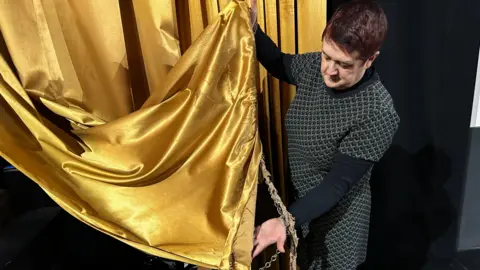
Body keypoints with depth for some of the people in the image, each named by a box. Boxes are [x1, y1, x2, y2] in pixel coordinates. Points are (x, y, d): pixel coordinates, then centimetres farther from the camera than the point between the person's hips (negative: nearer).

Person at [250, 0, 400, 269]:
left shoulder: (378, 114, -30)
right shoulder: (314, 67, -12)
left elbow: (338, 183, -27)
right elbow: (277, 62, 8)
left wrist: (286, 220, -36)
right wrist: (251, 28, -10)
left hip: (336, 216, -6)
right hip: (301, 201, 6)